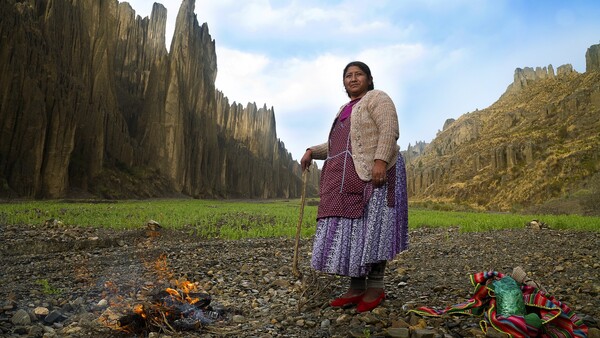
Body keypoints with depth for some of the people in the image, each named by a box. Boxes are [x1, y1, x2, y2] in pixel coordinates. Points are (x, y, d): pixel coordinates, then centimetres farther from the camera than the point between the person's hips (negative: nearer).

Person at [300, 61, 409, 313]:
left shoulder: (377, 98, 2)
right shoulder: (345, 110, 26)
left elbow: (389, 131, -12)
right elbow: (337, 145, 26)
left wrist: (380, 161, -24)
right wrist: (312, 151, 11)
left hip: (373, 173, -8)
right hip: (348, 179, 8)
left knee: (371, 226, -8)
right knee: (351, 229, 3)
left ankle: (376, 287, 0)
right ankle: (356, 288, 8)